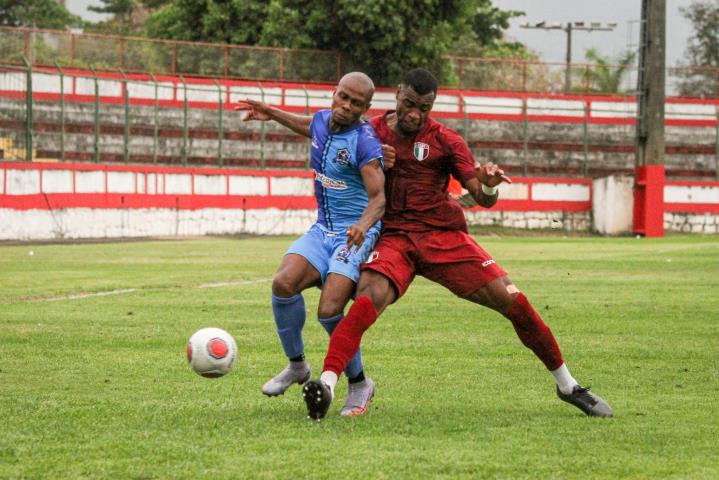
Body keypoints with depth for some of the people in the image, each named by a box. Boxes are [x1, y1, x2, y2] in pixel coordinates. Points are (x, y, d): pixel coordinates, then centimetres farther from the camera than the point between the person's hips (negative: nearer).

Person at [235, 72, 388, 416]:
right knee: (284, 282, -20)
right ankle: (296, 365, 0)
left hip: (357, 234, -6)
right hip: (323, 229, 7)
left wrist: (364, 225, -41)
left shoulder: (364, 142, -17)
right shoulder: (322, 120, 5)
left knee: (329, 310, -22)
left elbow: (378, 198, -22)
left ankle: (359, 384, 2)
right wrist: (272, 114, 32)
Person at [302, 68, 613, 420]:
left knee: (512, 301, -7)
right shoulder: (371, 131, 4)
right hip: (393, 236, 0)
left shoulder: (445, 141, 1)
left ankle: (566, 384, 10)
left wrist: (489, 185, -29)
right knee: (370, 297, -31)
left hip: (444, 235, 1)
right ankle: (326, 384, -43)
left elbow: (483, 199, -3)